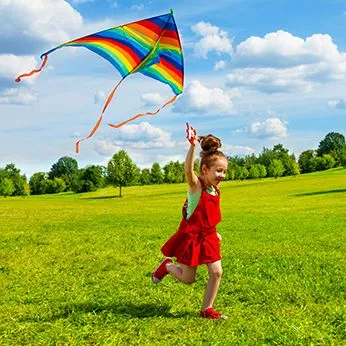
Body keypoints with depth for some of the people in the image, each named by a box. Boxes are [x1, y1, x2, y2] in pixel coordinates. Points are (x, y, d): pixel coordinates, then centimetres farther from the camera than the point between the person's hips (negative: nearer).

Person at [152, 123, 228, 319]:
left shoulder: (216, 190, 5)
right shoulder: (196, 185, -18)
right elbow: (188, 169, -41)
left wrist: (214, 232, 22)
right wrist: (193, 145, -53)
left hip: (208, 236, 6)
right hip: (191, 236, -6)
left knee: (216, 272, -2)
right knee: (188, 279, 4)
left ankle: (207, 309, 13)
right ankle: (167, 266, 34)